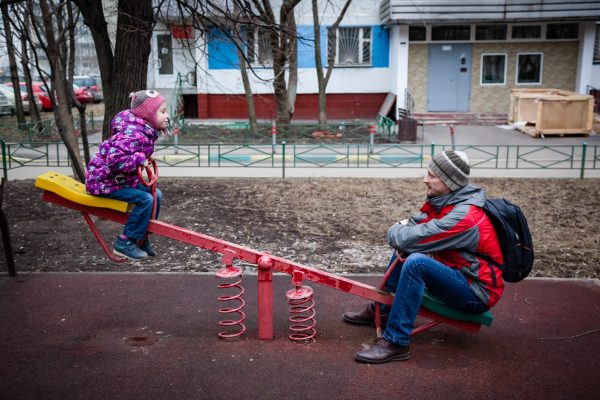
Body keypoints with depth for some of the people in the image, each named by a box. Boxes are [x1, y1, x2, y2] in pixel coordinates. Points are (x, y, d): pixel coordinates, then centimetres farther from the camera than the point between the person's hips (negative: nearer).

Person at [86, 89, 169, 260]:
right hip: (104, 181, -10)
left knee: (155, 194, 7)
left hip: (121, 179, 10)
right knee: (145, 199, -21)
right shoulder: (133, 135, -27)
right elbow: (114, 159, -38)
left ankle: (141, 238, 18)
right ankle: (125, 242, -9)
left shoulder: (145, 131, 4)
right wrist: (139, 158, -29)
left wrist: (146, 157, 6)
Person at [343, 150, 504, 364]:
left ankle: (395, 344, -23)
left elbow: (409, 238, -30)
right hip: (457, 274, 10)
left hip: (478, 293, -10)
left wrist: (398, 231, -8)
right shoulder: (443, 200, 0)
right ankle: (380, 311, 24)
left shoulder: (463, 217, -29)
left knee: (416, 262, -30)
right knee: (406, 251, 15)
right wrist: (402, 238, -12)